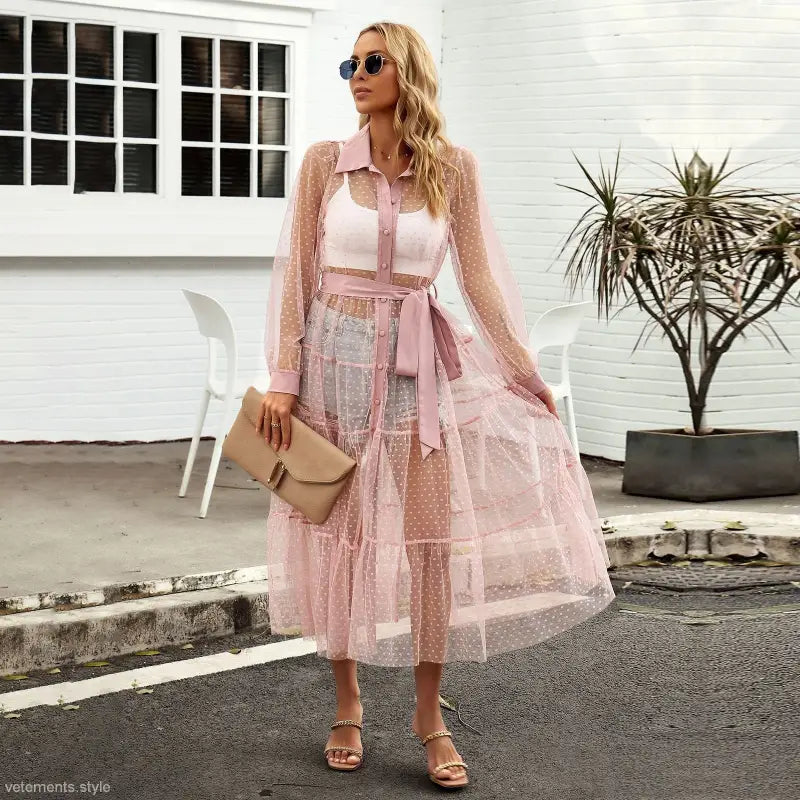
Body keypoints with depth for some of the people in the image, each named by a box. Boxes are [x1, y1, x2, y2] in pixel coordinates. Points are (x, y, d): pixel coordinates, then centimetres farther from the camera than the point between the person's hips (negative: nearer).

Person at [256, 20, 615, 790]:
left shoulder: (453, 167, 0)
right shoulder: (325, 161, 0)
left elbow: (479, 277, 4)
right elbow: (295, 273, 0)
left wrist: (526, 372, 4)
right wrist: (283, 378, -6)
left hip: (417, 361, 0)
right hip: (335, 355, 0)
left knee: (433, 534, -2)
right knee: (337, 533, 4)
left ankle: (430, 714, 11)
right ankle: (347, 706, 19)